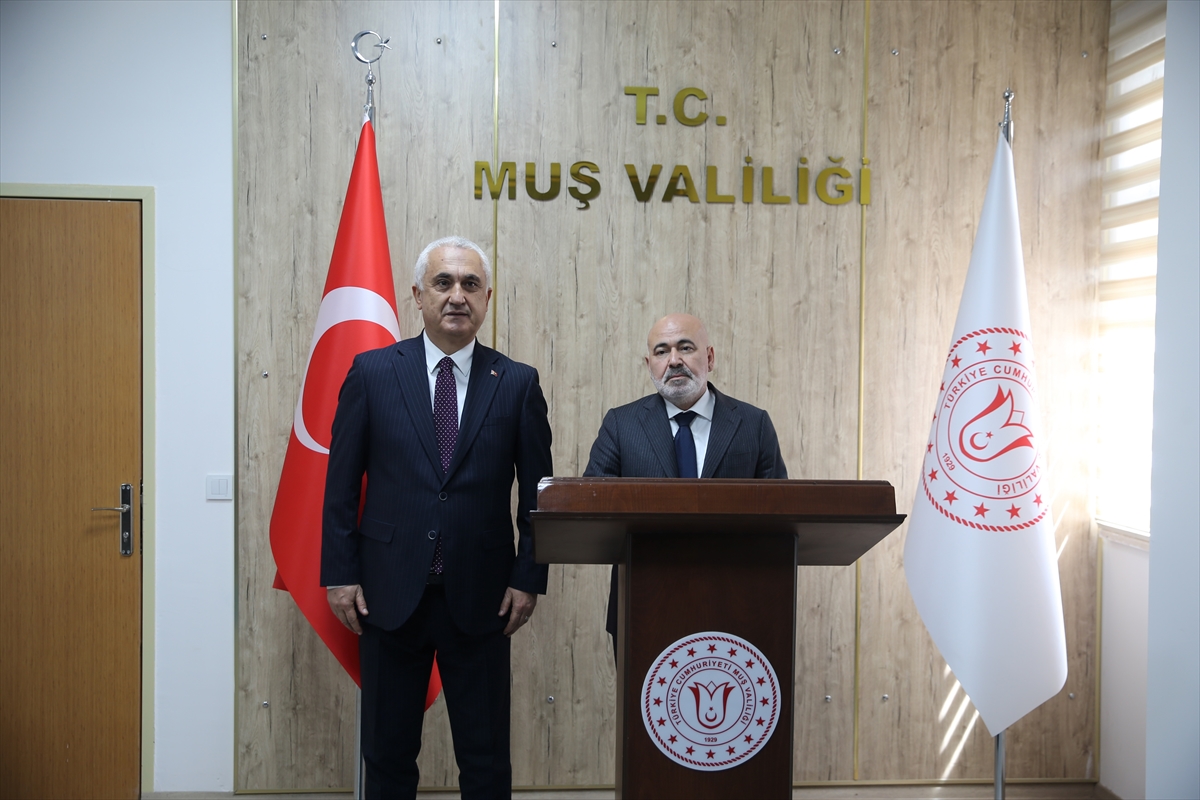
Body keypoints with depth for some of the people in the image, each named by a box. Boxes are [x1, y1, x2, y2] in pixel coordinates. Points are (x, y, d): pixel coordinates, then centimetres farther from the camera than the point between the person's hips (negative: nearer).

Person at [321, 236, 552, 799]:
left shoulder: (517, 384, 2)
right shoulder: (372, 372, 1)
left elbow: (537, 492, 4)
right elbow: (340, 485, 2)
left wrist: (529, 579, -2)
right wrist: (340, 574, -2)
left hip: (480, 598, 0)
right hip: (389, 594, 0)